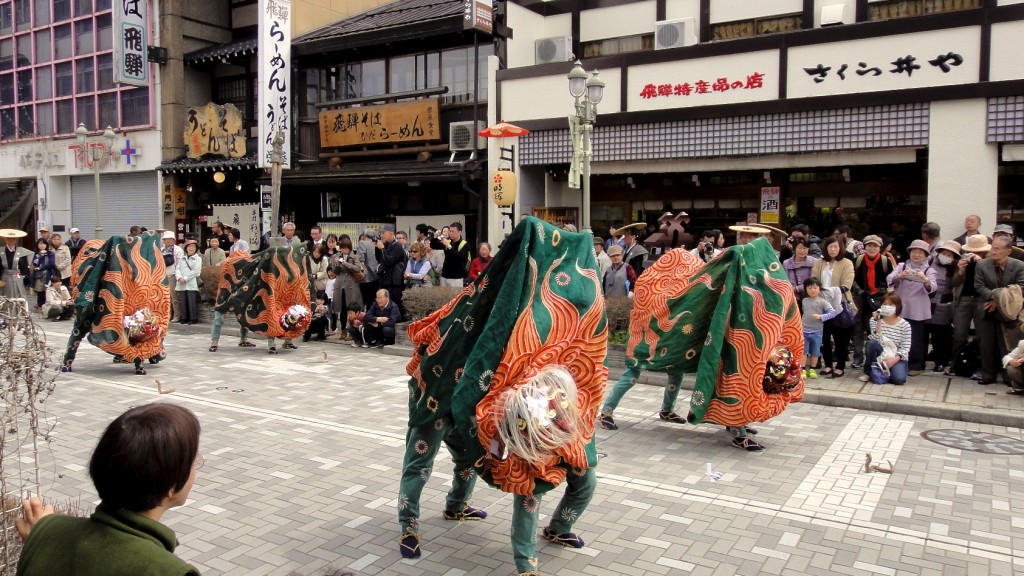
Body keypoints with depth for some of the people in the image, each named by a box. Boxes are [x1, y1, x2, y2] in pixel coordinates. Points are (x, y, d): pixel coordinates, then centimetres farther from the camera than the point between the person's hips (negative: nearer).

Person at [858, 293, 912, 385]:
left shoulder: (905, 325, -6)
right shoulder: (875, 320, -5)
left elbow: (905, 348, -8)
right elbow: (877, 340, -20)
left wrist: (894, 360, -23)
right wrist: (878, 322, -28)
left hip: (897, 358, 0)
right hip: (880, 356, 1)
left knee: (899, 379, -28)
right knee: (872, 342, -31)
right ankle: (868, 372, -12)